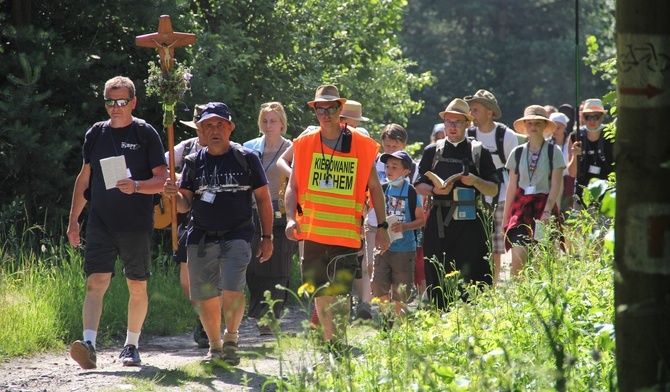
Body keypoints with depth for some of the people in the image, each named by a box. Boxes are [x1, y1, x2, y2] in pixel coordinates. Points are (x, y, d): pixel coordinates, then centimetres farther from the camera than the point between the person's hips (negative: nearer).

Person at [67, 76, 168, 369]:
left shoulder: (146, 134, -1)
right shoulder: (96, 134, 9)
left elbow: (162, 180, -3)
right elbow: (84, 178, 17)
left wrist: (136, 186, -22)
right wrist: (73, 219, 14)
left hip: (136, 224, -2)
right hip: (100, 222, 2)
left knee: (137, 287, 5)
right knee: (96, 282, -12)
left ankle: (132, 345, 19)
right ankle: (89, 344, -24)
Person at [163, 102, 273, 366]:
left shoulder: (246, 158, 4)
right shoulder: (195, 163, 10)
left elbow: (263, 199, 7)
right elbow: (184, 205, 11)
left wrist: (267, 237, 3)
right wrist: (174, 195, -12)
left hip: (236, 236, -3)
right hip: (201, 239, 3)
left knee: (232, 290, -20)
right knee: (205, 298, 5)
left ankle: (231, 337, 4)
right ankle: (215, 347, 25)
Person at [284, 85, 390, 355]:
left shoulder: (361, 146, 2)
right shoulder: (304, 145, 7)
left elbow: (374, 188, 8)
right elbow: (293, 187, 8)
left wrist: (382, 226, 5)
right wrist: (291, 218, -8)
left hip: (347, 232, -3)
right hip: (312, 231, 3)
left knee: (339, 292, -14)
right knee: (320, 293, 9)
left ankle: (338, 348, -12)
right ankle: (328, 345, 20)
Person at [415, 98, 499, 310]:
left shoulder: (479, 152, 9)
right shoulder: (432, 151, 14)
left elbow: (493, 190, 7)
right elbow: (419, 185, 12)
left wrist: (475, 181, -13)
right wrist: (434, 190, -9)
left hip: (469, 221, -2)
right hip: (439, 220, 2)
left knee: (470, 275, -7)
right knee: (437, 276, 0)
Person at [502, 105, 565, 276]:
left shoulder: (554, 152, 2)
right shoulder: (517, 153, 10)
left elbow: (556, 185, -3)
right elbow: (512, 187, 14)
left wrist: (547, 211, -15)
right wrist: (505, 216, 12)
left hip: (544, 206, -2)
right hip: (521, 207, 2)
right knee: (518, 260, -12)